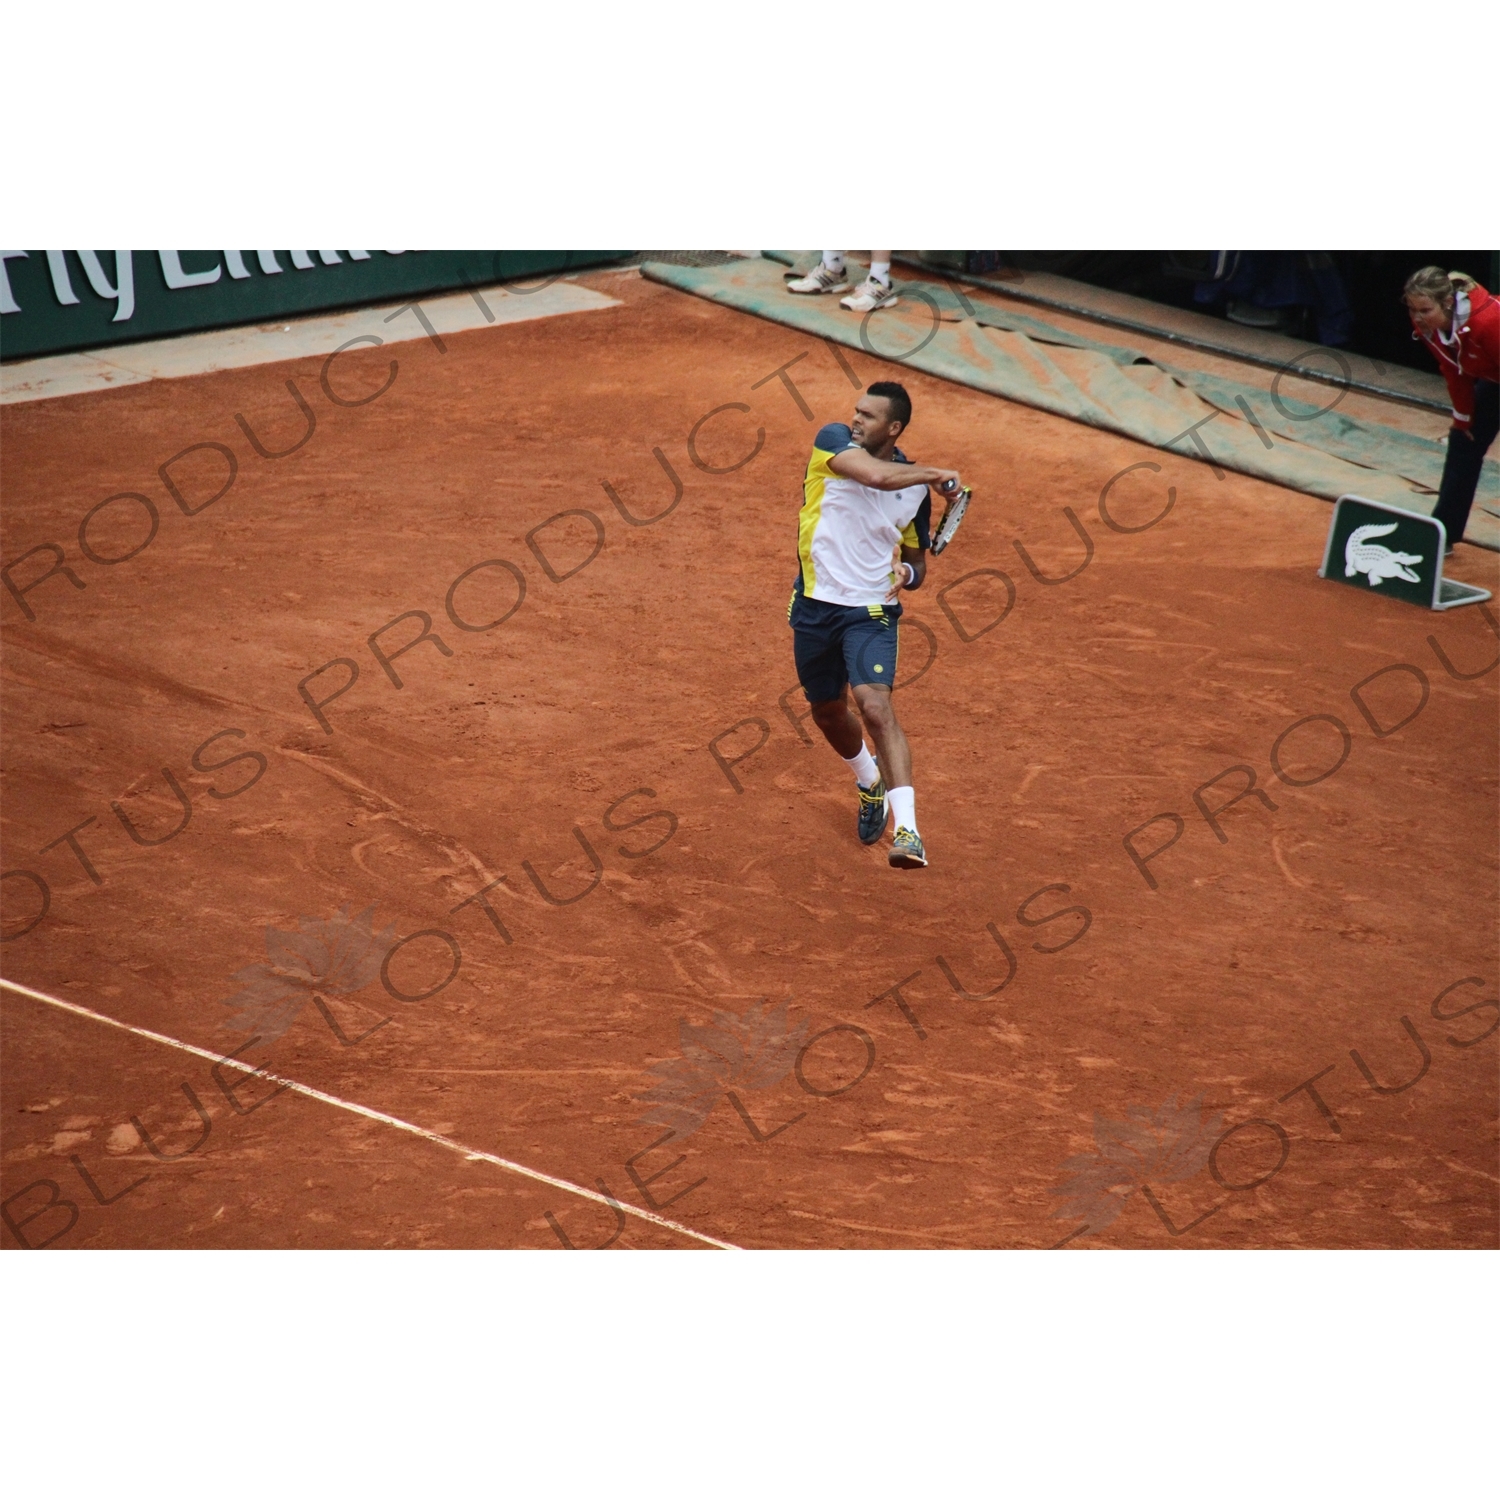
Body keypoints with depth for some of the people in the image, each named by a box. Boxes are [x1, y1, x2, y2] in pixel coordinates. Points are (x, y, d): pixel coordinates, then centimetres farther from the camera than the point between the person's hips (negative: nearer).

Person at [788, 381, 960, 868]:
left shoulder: (916, 487, 2)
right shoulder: (832, 440, -5)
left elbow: (918, 561, 15)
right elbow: (878, 475, -27)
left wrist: (909, 572, -8)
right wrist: (936, 473, -14)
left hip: (872, 612, -2)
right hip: (814, 606, 2)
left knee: (876, 705, -22)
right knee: (827, 712, 18)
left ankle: (907, 830, -29)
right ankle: (870, 780, 52)